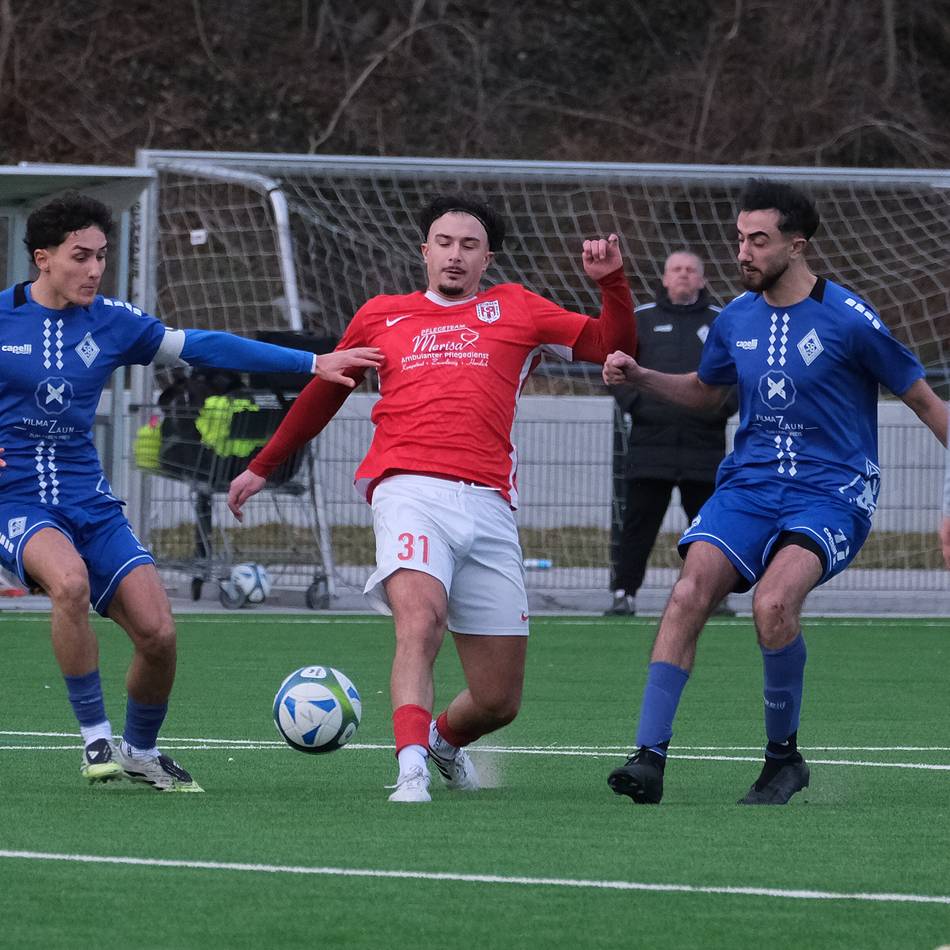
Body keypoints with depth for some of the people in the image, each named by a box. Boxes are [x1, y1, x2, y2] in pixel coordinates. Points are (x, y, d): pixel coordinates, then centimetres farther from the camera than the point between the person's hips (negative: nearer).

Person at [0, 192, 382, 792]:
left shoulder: (111, 322, 6)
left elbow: (205, 347, 7)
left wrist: (313, 363, 4)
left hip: (90, 503, 4)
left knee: (158, 631, -10)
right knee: (71, 580, -36)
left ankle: (141, 752, 17)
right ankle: (95, 736, -20)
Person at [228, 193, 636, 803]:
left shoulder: (515, 310, 19)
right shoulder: (380, 317, 20)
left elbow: (614, 347, 18)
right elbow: (325, 392, 33)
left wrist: (612, 282, 1)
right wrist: (263, 467, 40)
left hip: (489, 505, 2)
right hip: (410, 492, -2)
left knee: (499, 702, 3)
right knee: (419, 620, -32)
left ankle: (446, 739, 36)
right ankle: (412, 771, -42)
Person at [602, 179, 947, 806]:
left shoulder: (848, 318, -8)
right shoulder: (736, 320, 8)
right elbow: (706, 391, 28)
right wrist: (640, 378, 12)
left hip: (831, 493, -5)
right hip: (749, 484, 5)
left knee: (773, 600, -30)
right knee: (689, 594, -20)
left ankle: (784, 757, -9)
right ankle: (650, 758, -22)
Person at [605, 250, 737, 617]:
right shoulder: (641, 320, 9)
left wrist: (724, 406, -3)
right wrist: (633, 403, -4)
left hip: (704, 440, 1)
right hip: (650, 440, -1)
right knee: (638, 521, -3)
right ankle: (624, 593, -2)